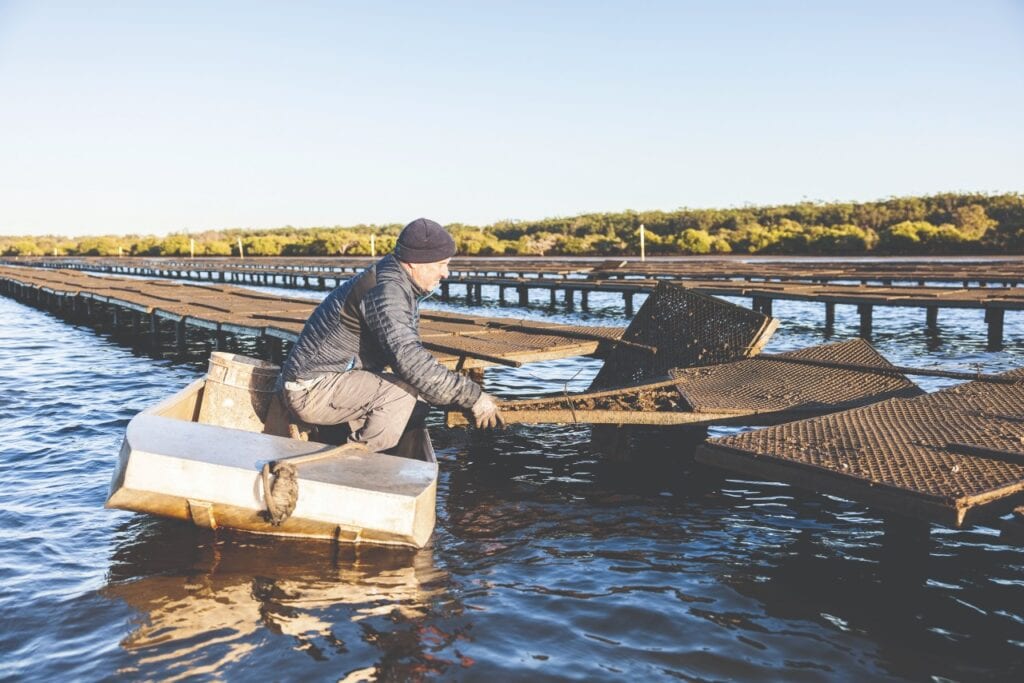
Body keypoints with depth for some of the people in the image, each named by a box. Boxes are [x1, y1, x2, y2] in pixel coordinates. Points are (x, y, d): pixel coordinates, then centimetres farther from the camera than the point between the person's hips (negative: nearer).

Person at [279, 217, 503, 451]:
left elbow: (410, 351, 15)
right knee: (404, 390, -25)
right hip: (312, 390, -10)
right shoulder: (385, 291, -24)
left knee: (419, 399, 10)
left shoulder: (403, 288, 9)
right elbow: (409, 359, -35)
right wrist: (473, 396, -31)